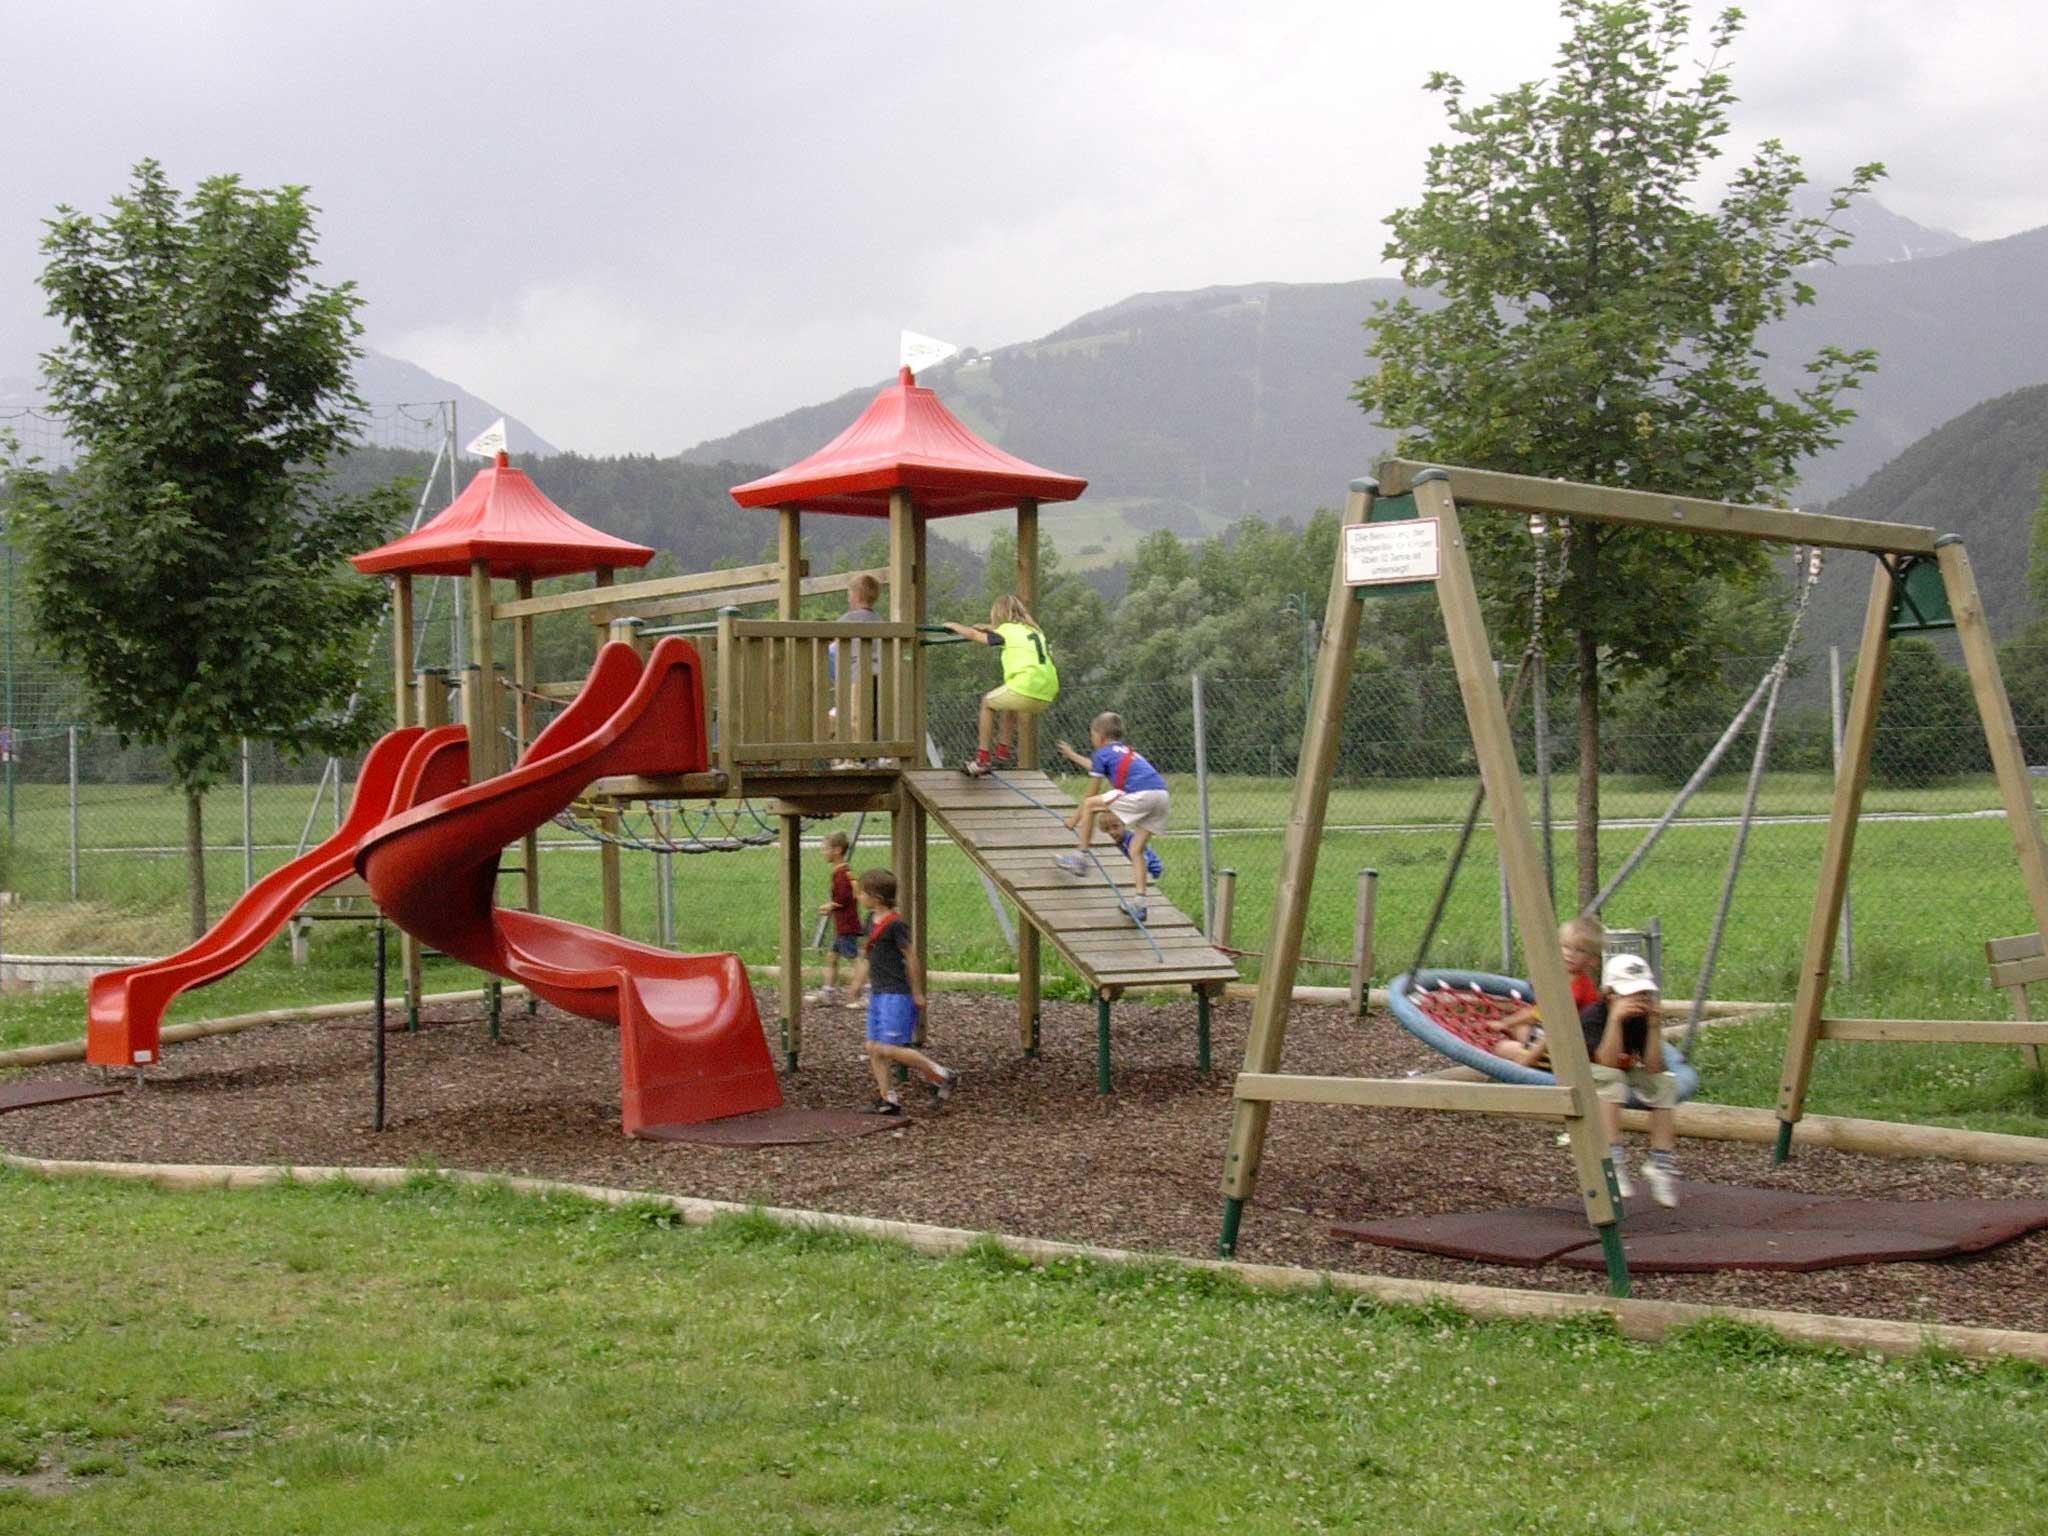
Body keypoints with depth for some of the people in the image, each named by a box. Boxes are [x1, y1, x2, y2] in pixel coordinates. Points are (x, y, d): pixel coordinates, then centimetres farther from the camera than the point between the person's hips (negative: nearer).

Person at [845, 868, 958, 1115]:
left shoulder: (895, 924, -16)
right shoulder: (872, 920, 10)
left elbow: (910, 958, -14)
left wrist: (917, 993, -11)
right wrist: (858, 981, 16)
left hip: (897, 995, -9)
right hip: (878, 993, 9)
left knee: (890, 1049, -11)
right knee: (873, 1047, 7)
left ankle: (943, 1076, 0)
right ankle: (887, 1098, 13)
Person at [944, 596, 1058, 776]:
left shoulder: (1009, 631, 7)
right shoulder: (1034, 630, 25)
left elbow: (973, 635, 15)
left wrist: (954, 626, 32)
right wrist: (987, 627, 50)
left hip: (1026, 691, -7)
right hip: (1046, 698, 7)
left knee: (987, 702, 20)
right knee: (1008, 703, 36)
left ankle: (982, 758, 16)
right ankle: (1003, 753, 36)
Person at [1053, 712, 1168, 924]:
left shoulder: (1102, 753, 11)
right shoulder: (1127, 750, 32)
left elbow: (1091, 794, 13)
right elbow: (1097, 767, 52)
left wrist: (1074, 819, 25)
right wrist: (1073, 756, 66)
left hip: (1140, 795, -7)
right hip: (1161, 795, 7)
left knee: (1090, 805, 10)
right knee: (1136, 851, 12)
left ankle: (1081, 859, 13)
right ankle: (1139, 904, 3)